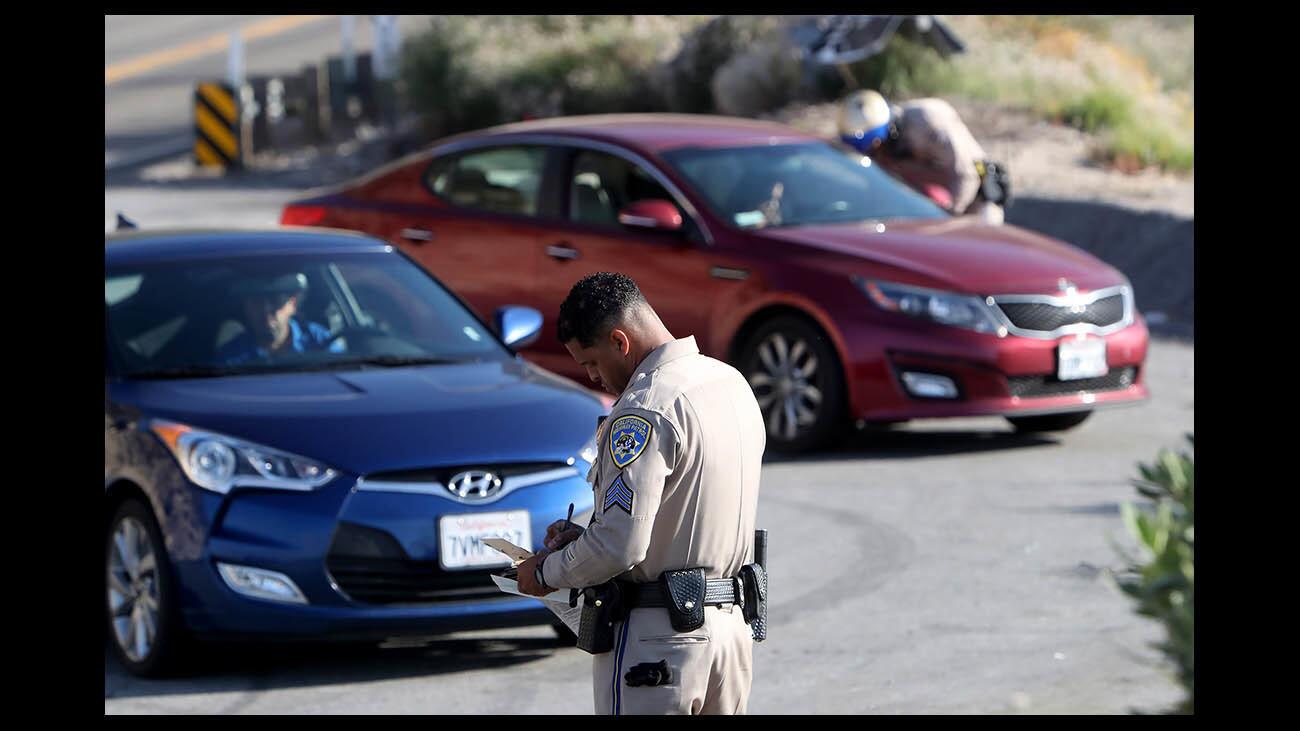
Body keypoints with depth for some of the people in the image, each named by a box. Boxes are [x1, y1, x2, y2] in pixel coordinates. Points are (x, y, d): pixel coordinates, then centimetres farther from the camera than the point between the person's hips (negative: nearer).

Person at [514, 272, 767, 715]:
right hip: (733, 627, 8)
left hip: (656, 639, -8)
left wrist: (546, 572, -4)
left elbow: (620, 548, -22)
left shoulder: (644, 411, -17)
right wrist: (583, 536, 16)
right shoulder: (733, 384, 11)